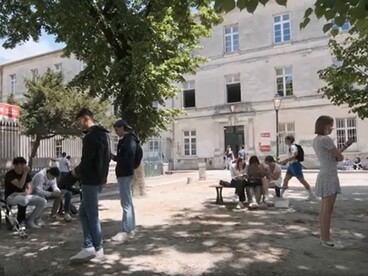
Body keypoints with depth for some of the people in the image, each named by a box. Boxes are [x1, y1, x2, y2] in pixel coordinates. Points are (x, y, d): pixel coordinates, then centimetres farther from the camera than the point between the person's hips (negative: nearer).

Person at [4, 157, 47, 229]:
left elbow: (29, 188, 2)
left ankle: (30, 221, -4)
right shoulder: (10, 174, -14)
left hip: (24, 196, 6)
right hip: (11, 197, -6)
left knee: (43, 201, -15)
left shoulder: (27, 174, 5)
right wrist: (25, 172, -27)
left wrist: (26, 193, -21)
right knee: (23, 200, -41)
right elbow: (20, 186, -27)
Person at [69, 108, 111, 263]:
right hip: (99, 178, 10)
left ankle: (97, 248, 14)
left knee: (91, 214, 2)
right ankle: (89, 246, 15)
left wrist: (76, 171, -2)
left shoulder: (90, 136, -18)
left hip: (90, 180, -10)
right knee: (84, 213, 14)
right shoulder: (103, 134, 13)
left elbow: (86, 162, -22)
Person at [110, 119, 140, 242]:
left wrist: (114, 158, -13)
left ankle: (126, 231, -4)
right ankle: (130, 228, 21)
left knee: (125, 203, -8)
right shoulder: (128, 139, 16)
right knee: (128, 202, 13)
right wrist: (115, 157, 8)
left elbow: (128, 158, -22)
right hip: (125, 173, 11)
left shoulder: (128, 139, -14)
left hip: (124, 173, -11)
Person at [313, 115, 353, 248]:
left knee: (324, 209, 14)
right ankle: (326, 239, 5)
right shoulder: (326, 139, -17)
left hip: (324, 175, 10)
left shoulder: (316, 140, 12)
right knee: (328, 210, -3)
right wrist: (336, 156, 10)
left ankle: (323, 237, 21)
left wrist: (345, 146, 20)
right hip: (329, 176, -10)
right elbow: (340, 157, -11)